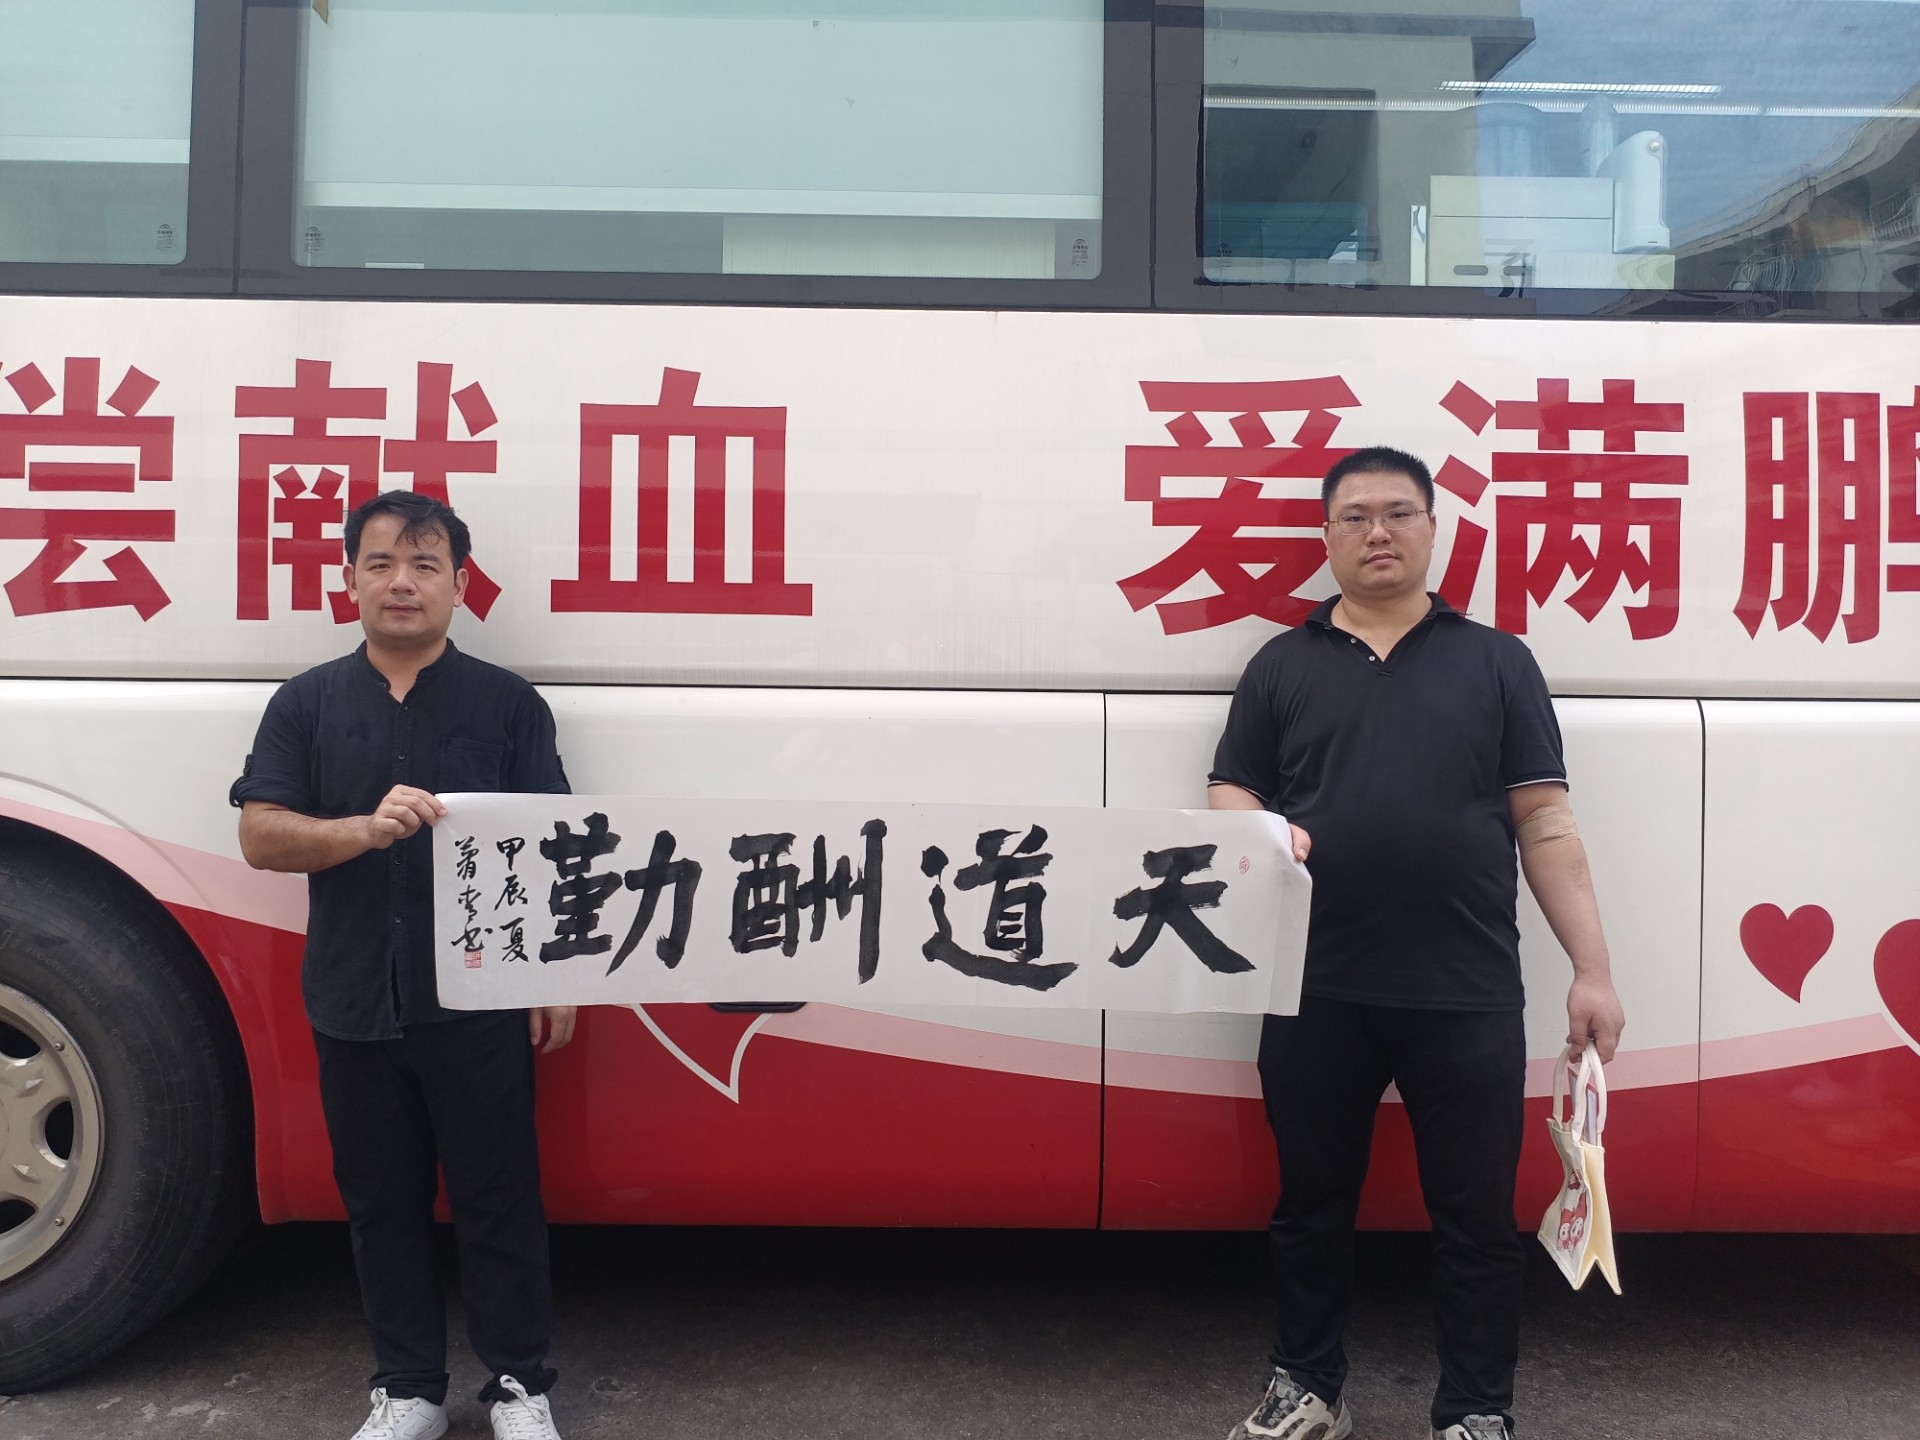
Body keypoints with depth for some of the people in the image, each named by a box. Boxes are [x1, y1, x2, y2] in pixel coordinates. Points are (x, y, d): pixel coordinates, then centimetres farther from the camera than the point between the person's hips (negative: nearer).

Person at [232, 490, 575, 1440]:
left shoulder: (507, 703, 2)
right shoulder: (307, 703, 7)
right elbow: (261, 836, -2)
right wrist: (366, 829, -20)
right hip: (353, 1004, 3)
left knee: (497, 1197, 6)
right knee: (382, 1201, 13)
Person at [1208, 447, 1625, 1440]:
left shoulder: (1496, 662, 8)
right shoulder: (1281, 665, 10)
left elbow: (1545, 822, 4)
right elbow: (1228, 795, 11)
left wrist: (1591, 968, -2)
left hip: (1468, 996, -1)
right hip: (1317, 993, 1)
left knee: (1477, 1217, 9)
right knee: (1312, 1203, 14)